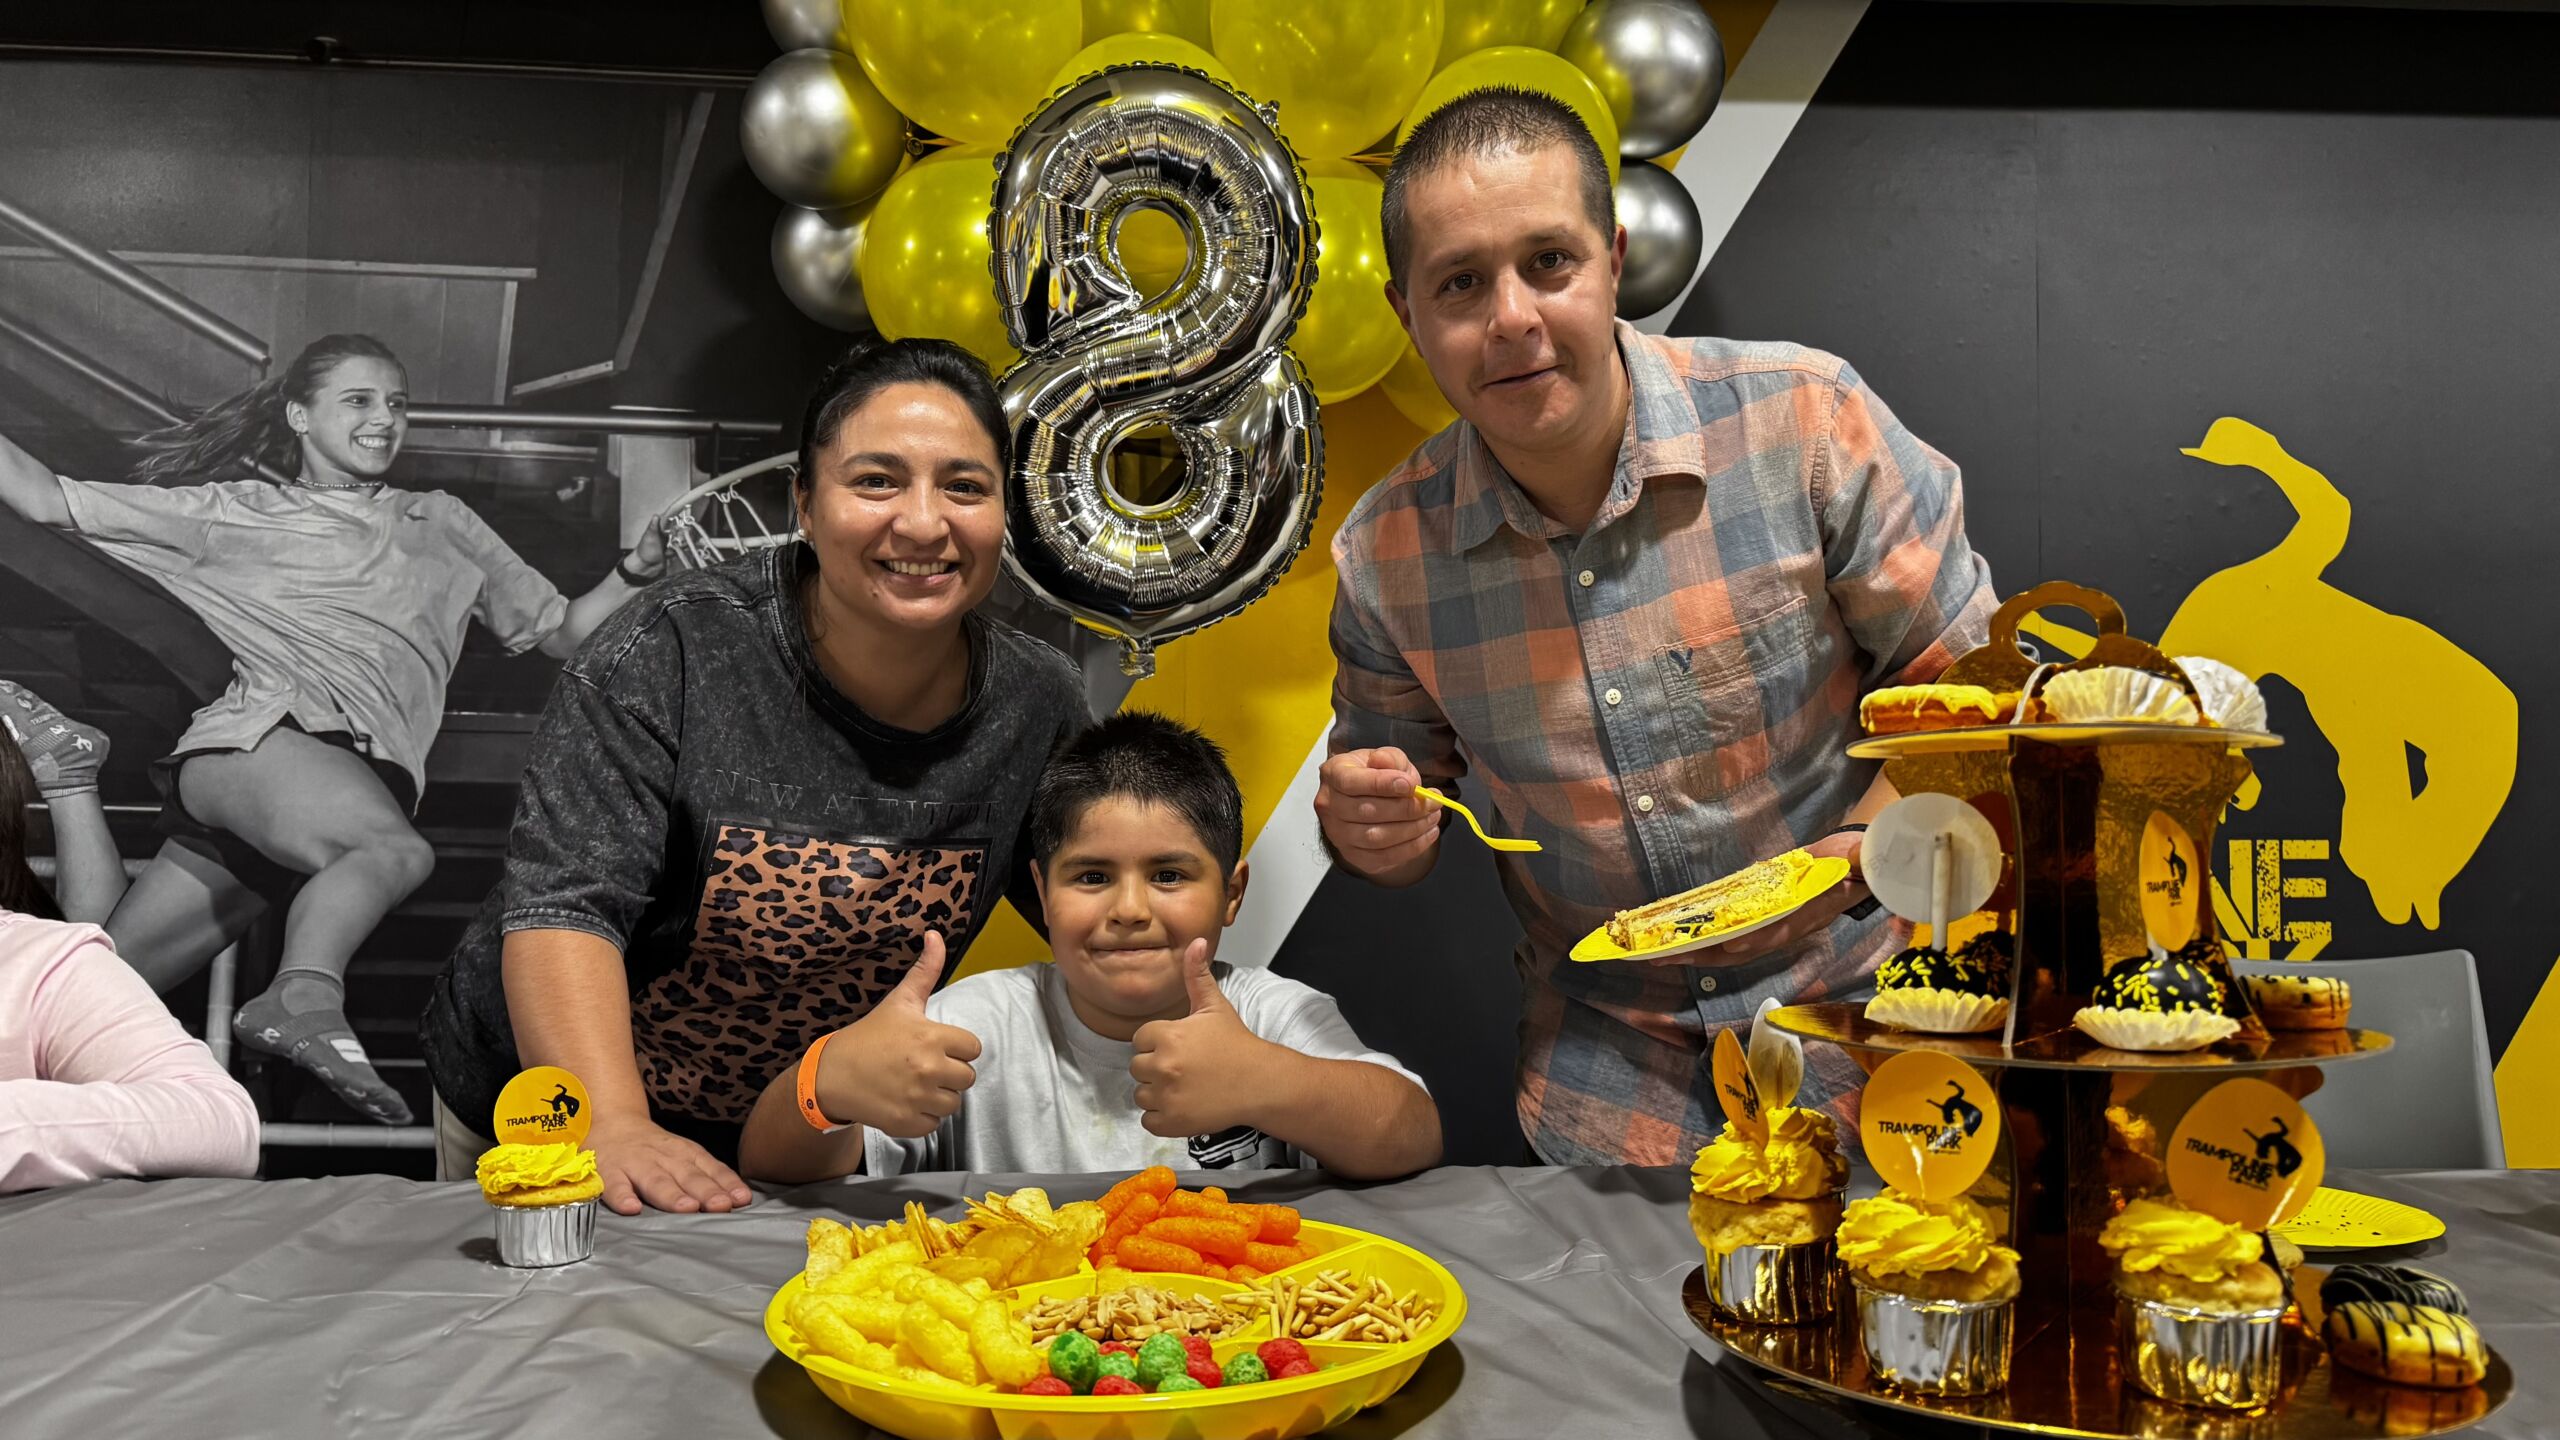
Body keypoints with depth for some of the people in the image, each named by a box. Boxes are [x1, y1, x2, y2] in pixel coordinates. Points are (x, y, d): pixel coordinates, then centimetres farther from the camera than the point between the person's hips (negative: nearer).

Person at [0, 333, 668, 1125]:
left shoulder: (442, 525, 26)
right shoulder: (236, 513, 19)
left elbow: (561, 631, 22)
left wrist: (636, 570, 4)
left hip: (374, 766, 3)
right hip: (255, 740, -3)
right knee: (397, 850, -39)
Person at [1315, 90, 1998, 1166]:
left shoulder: (1805, 419, -17)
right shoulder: (1382, 558, -10)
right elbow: (1398, 794, 6)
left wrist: (1875, 843, -24)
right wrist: (1376, 833, -18)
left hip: (1858, 995, -1)